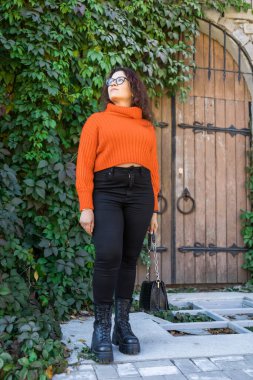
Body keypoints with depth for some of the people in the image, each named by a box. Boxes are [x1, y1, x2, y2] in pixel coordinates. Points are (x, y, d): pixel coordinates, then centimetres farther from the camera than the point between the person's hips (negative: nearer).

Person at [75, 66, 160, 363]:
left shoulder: (146, 127, 17)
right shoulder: (97, 120, 10)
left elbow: (153, 168, 15)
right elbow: (84, 165, 1)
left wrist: (153, 209, 9)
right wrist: (86, 206, -10)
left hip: (140, 191, 3)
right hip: (106, 190, -2)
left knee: (129, 259, 3)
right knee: (108, 256, -17)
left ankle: (123, 325, 14)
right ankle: (102, 326, -2)